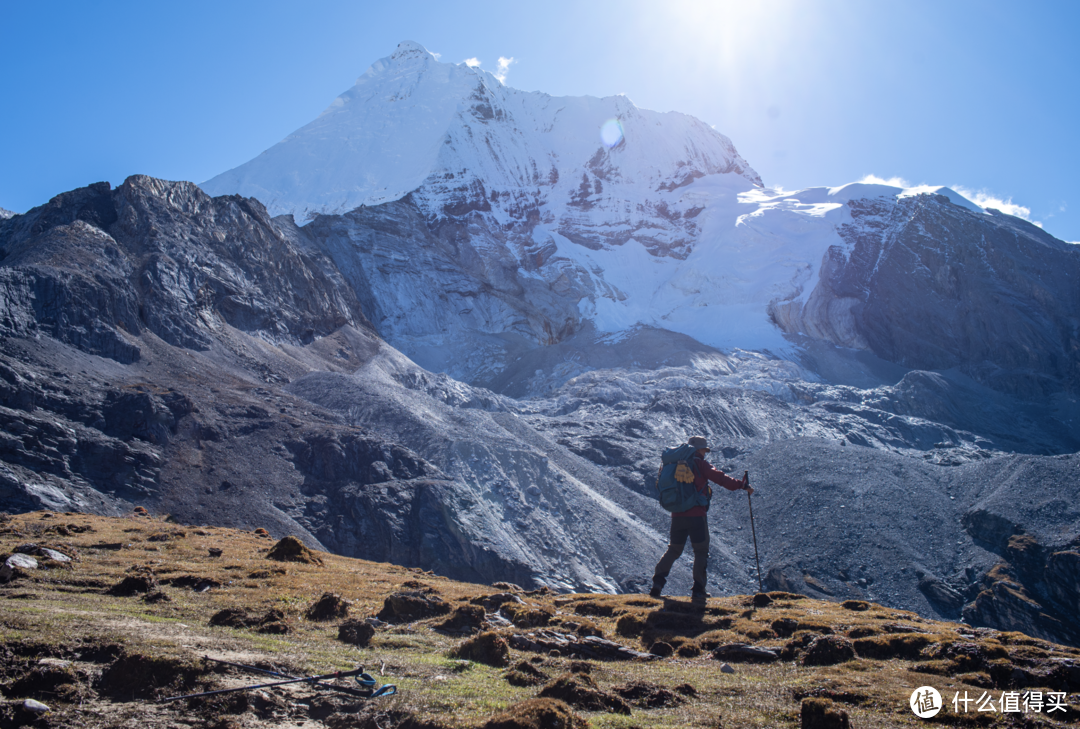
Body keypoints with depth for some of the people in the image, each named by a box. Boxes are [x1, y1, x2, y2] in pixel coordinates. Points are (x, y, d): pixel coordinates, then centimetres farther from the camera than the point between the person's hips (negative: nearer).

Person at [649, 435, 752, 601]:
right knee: (701, 551, 6)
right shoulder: (699, 463, -3)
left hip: (677, 516, 5)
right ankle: (698, 589, 2)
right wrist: (742, 485, -5)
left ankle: (658, 582, 3)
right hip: (696, 514, -5)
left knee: (673, 550, 17)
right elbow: (719, 477, -9)